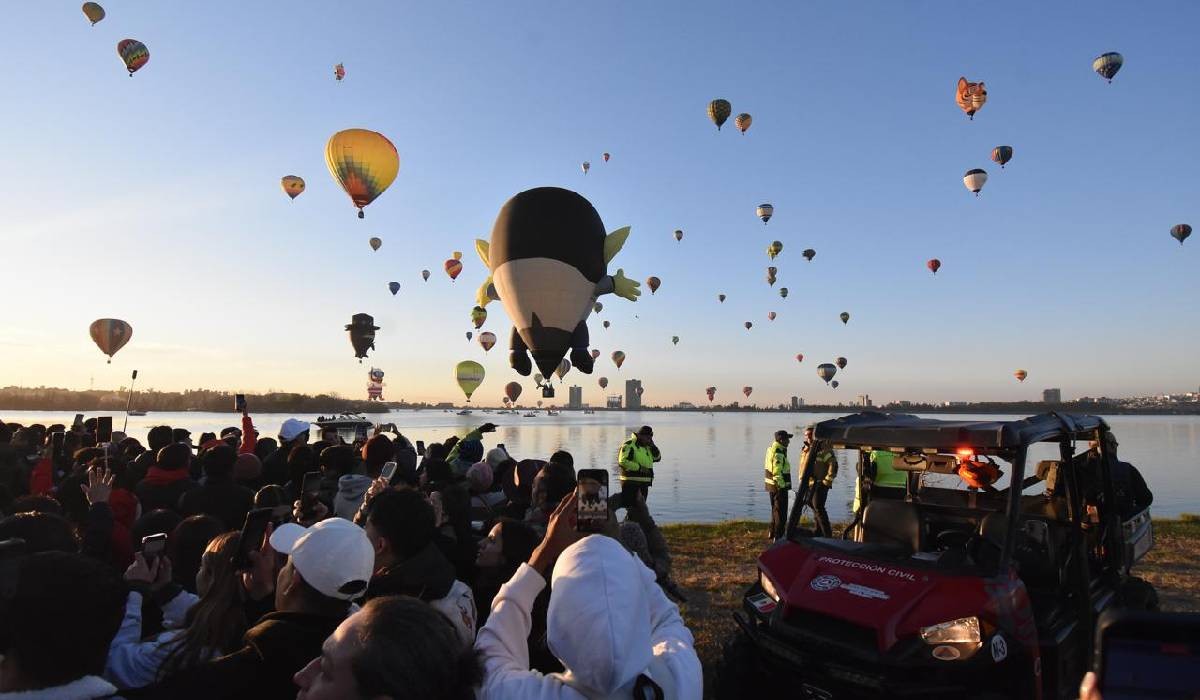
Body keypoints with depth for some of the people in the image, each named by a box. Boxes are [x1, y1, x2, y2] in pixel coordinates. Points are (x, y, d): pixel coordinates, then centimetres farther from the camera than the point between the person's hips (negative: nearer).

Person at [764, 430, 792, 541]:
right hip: (779, 486, -10)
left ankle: (772, 533, 33)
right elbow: (777, 472, -24)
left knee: (775, 510, 22)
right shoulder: (778, 453, -21)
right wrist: (782, 486, -21)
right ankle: (778, 537, 1)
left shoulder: (772, 448, 10)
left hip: (772, 485, 10)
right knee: (781, 512, -2)